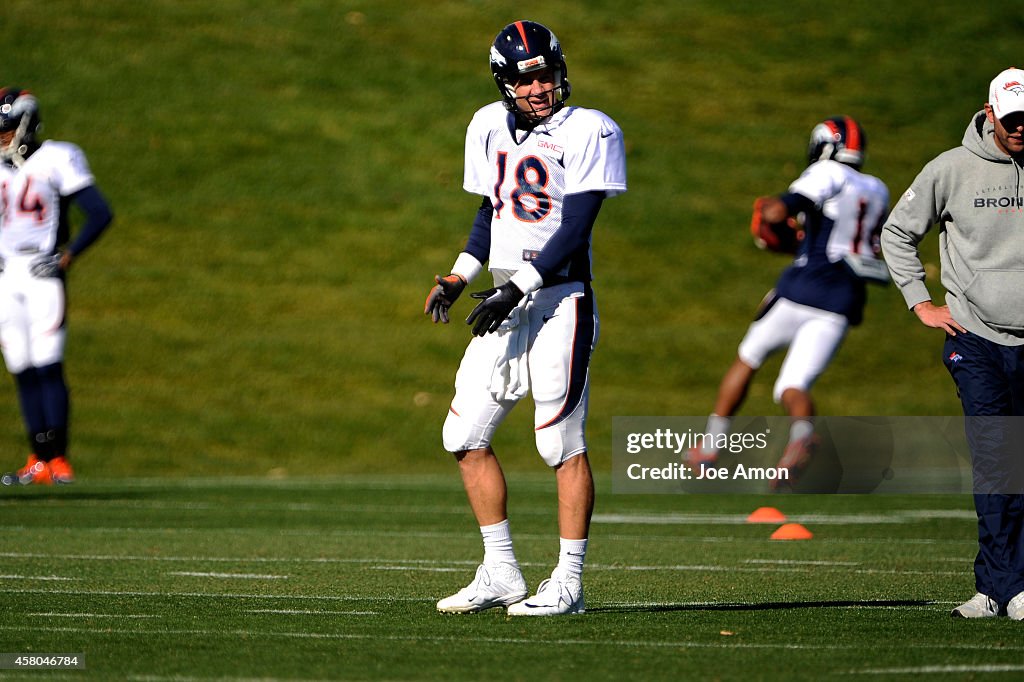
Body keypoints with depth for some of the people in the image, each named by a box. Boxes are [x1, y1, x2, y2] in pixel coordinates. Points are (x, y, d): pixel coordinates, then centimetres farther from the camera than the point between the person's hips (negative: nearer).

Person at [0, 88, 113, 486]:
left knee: (48, 367, -12)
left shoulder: (57, 160, -4)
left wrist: (68, 257, -10)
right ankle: (39, 460, 7)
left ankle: (59, 459, -10)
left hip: (42, 274, -5)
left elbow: (99, 214, -6)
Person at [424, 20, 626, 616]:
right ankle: (500, 575, 16)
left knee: (563, 443, -6)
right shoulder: (490, 126, 12)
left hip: (560, 302, -7)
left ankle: (568, 584, 1)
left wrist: (517, 288, -19)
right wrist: (459, 278, 9)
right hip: (507, 303, 7)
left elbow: (575, 230, -14)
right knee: (466, 436, 7)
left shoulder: (589, 132, -9)